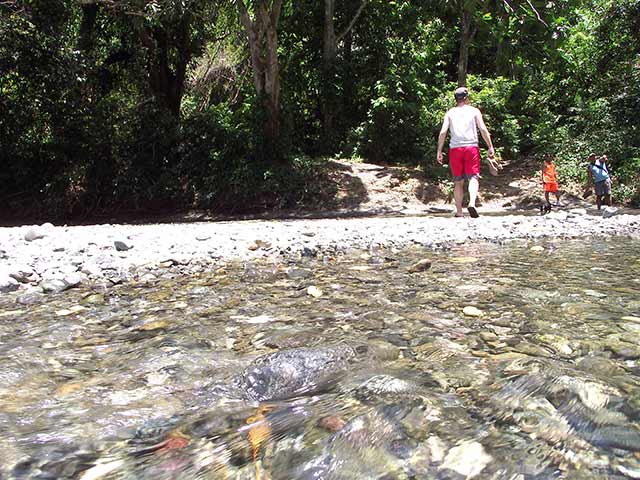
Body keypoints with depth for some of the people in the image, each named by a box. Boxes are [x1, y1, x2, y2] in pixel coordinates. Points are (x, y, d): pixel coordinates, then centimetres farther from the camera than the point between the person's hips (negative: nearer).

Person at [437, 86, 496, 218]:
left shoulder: (450, 113, 11)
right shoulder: (474, 111, 8)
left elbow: (443, 132, 1)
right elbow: (483, 129, -1)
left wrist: (439, 151, 4)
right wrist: (490, 147, 1)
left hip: (455, 148, 2)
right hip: (471, 147, -2)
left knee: (458, 181, 9)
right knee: (473, 178, -4)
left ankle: (459, 211, 9)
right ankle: (472, 203, -30)